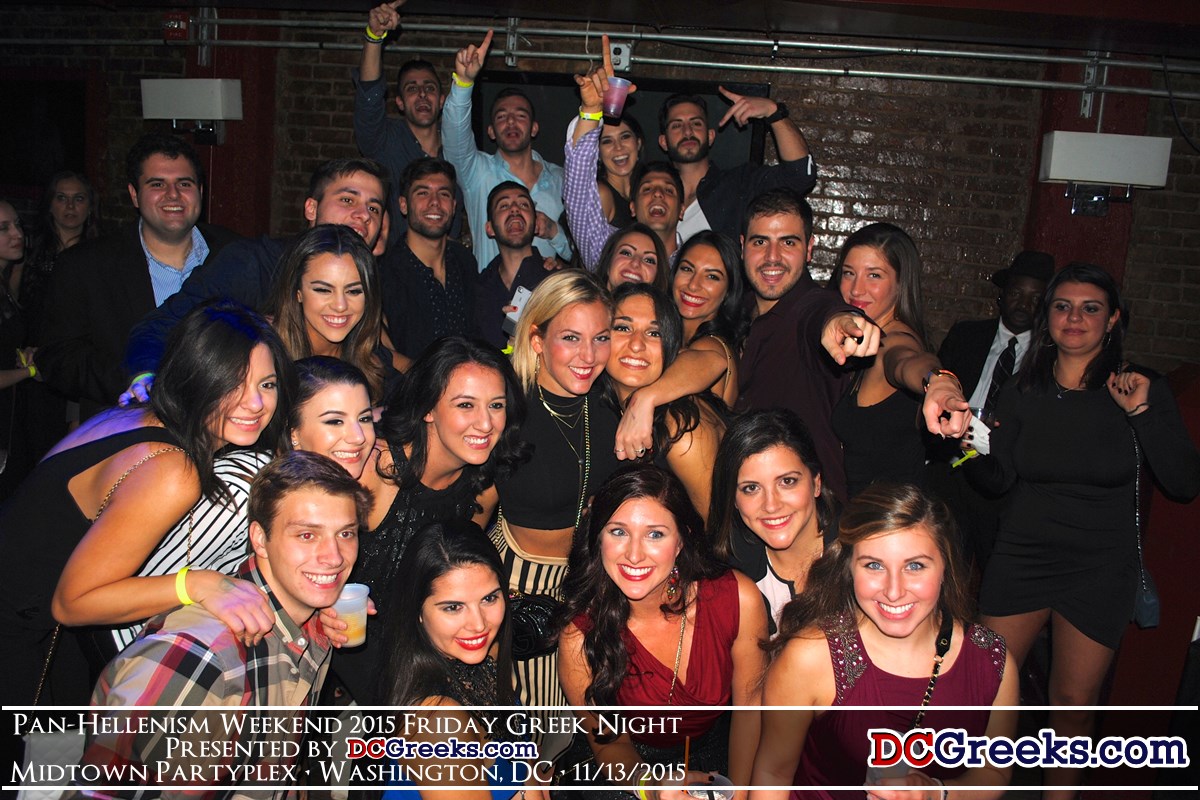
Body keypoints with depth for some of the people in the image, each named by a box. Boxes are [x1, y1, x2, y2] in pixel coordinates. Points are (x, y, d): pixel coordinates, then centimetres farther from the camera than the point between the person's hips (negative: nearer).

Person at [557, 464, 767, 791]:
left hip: (722, 751, 3)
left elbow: (750, 704, -4)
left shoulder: (740, 600, -20)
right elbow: (610, 743, -9)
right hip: (639, 761, -3)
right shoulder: (579, 638, -22)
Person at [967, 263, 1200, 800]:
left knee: (1073, 705, 6)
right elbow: (1000, 479, 3)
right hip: (1020, 555, 2)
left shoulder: (1141, 390, -4)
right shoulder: (1022, 393, 1)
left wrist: (1142, 413, -22)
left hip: (1099, 569, -1)